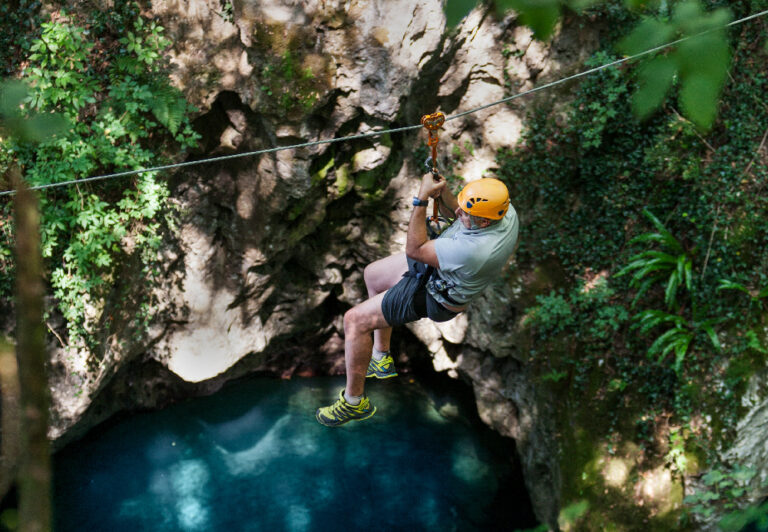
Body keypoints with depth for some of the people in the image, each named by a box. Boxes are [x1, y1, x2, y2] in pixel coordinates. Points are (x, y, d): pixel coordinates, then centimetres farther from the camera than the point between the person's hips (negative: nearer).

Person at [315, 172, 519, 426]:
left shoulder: (472, 251, -43)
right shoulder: (503, 208, -19)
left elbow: (414, 249, -28)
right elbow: (451, 210, 2)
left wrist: (421, 199, -28)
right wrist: (441, 193, -19)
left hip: (435, 296, -9)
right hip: (439, 267, 10)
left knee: (354, 320, -6)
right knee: (372, 274, 25)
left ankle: (354, 401, 11)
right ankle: (381, 357, 39)